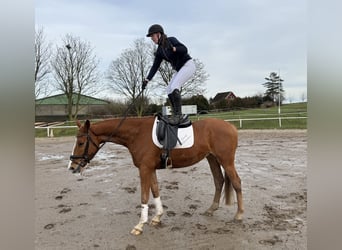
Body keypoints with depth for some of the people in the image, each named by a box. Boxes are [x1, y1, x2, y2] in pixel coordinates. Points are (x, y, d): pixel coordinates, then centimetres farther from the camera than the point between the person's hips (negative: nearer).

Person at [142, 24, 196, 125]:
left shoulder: (171, 40, -14)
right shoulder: (159, 51, 6)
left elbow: (184, 49, -23)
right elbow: (155, 67, 5)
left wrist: (173, 48, -41)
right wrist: (147, 80, -3)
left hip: (188, 65, -9)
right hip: (179, 69, 9)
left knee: (174, 87, -24)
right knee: (169, 91, 1)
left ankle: (178, 115, -20)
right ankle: (178, 116, 5)